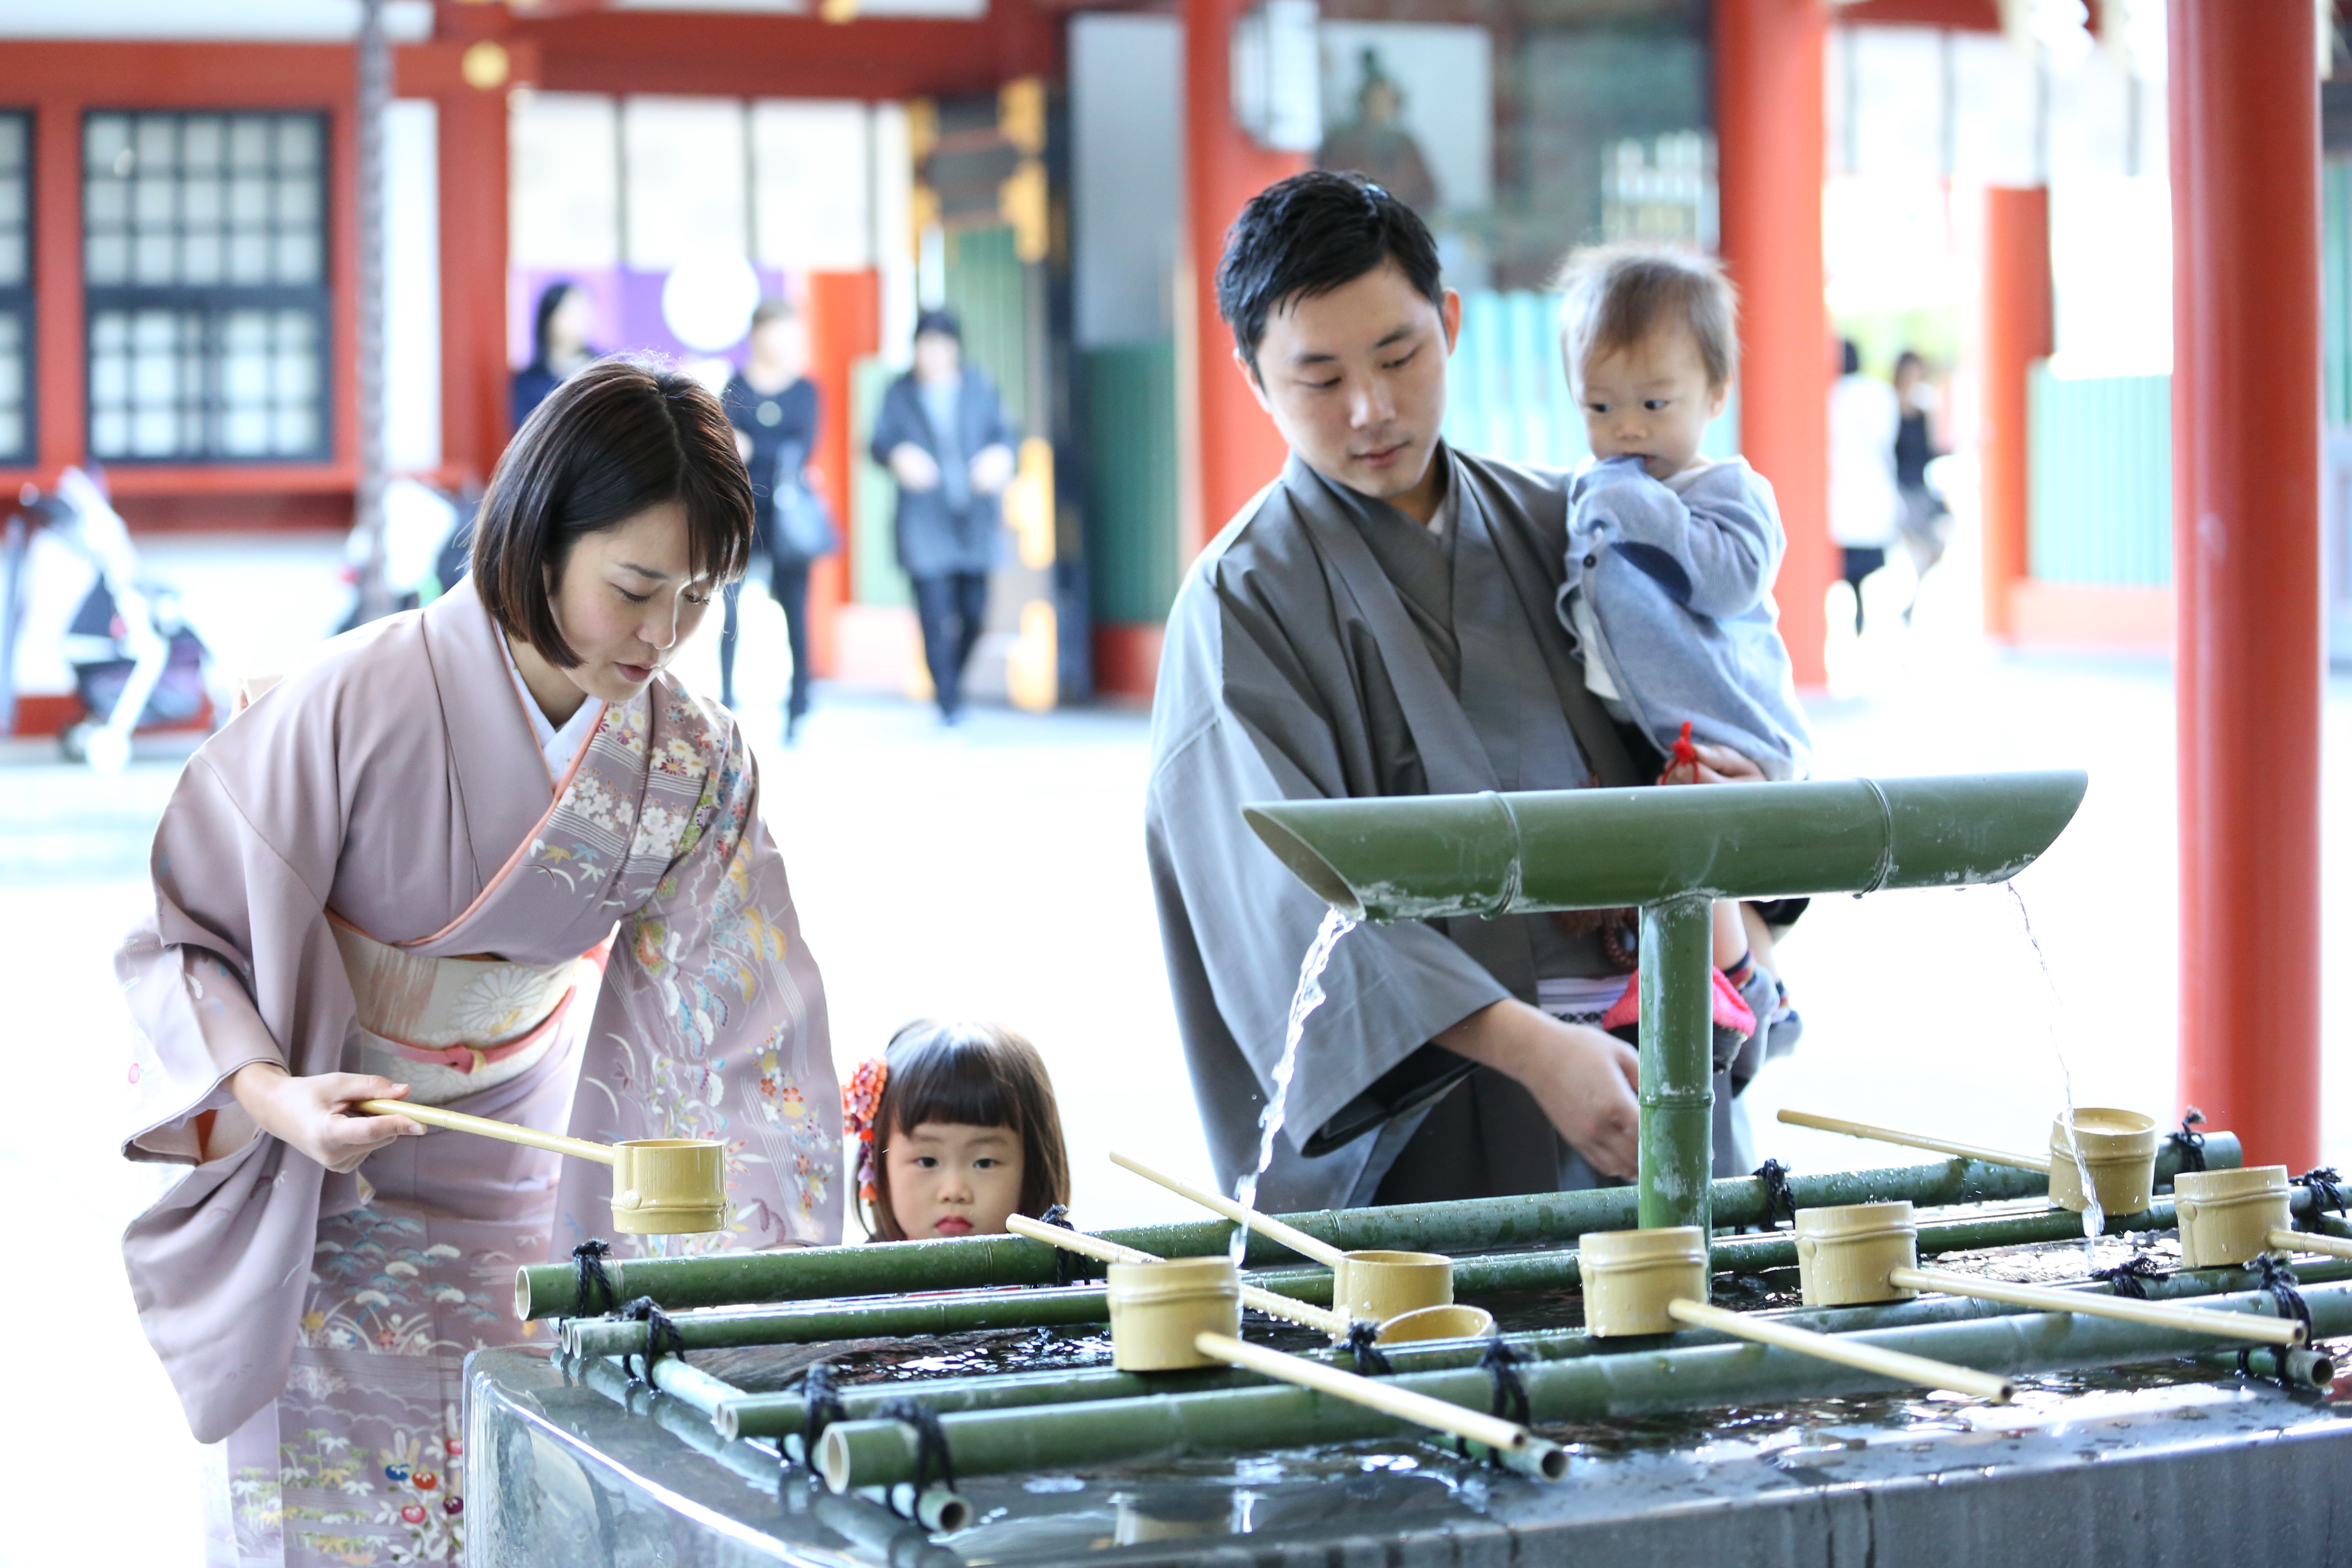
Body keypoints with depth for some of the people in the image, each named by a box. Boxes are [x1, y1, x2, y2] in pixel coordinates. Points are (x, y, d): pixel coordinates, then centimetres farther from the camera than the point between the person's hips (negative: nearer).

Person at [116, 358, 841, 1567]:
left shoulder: (697, 768, -9)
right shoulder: (357, 704, -22)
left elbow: (743, 1034, -9)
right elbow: (180, 937, -15)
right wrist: (277, 1098, -33)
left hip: (517, 1216, 4)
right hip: (319, 1212, -4)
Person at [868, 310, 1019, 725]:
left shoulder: (979, 386, 9)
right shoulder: (900, 393, 5)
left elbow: (1004, 431, 10)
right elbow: (880, 443, 3)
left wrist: (1000, 454, -12)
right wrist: (898, 456, -19)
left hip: (975, 517, 2)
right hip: (923, 517, -2)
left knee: (975, 612, 2)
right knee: (935, 611, -8)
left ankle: (952, 679, 29)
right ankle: (950, 705, 0)